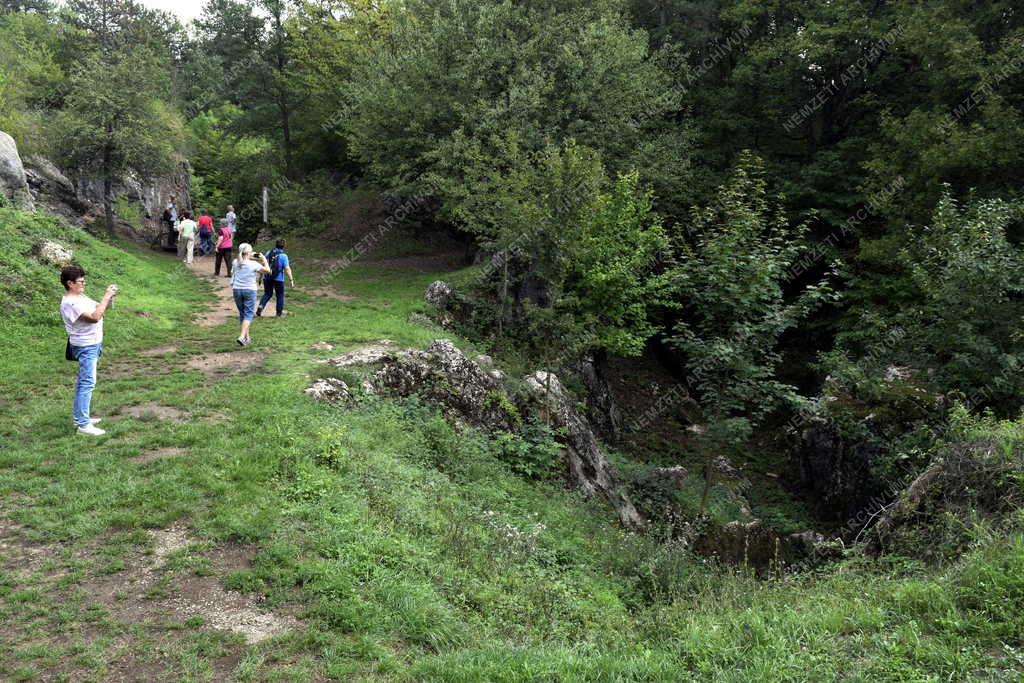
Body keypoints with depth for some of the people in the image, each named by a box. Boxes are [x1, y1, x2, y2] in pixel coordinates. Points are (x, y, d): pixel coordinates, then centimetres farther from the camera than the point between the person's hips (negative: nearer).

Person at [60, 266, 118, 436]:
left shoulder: (80, 297, 9)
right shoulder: (70, 303, -22)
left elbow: (99, 308, 15)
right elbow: (95, 317, -30)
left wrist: (109, 297, -4)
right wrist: (106, 296, -24)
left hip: (92, 345, 11)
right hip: (86, 347, -11)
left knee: (83, 382, 18)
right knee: (87, 383, -10)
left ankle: (78, 416, 28)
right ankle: (83, 424, -8)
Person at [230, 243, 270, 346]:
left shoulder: (235, 262, 1)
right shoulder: (253, 264, -12)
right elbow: (267, 270, -3)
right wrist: (264, 259, 10)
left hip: (237, 289, 5)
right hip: (249, 290, -5)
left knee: (242, 313, 16)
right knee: (248, 314, 0)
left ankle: (247, 337, 23)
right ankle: (242, 336, -15)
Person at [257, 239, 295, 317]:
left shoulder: (268, 253, 4)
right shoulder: (283, 256, -10)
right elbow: (287, 269, -15)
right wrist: (291, 279, -11)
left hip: (267, 278, 4)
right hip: (278, 279, -4)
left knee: (267, 294, 17)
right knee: (280, 295, 11)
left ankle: (261, 306, -5)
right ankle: (279, 312, 16)